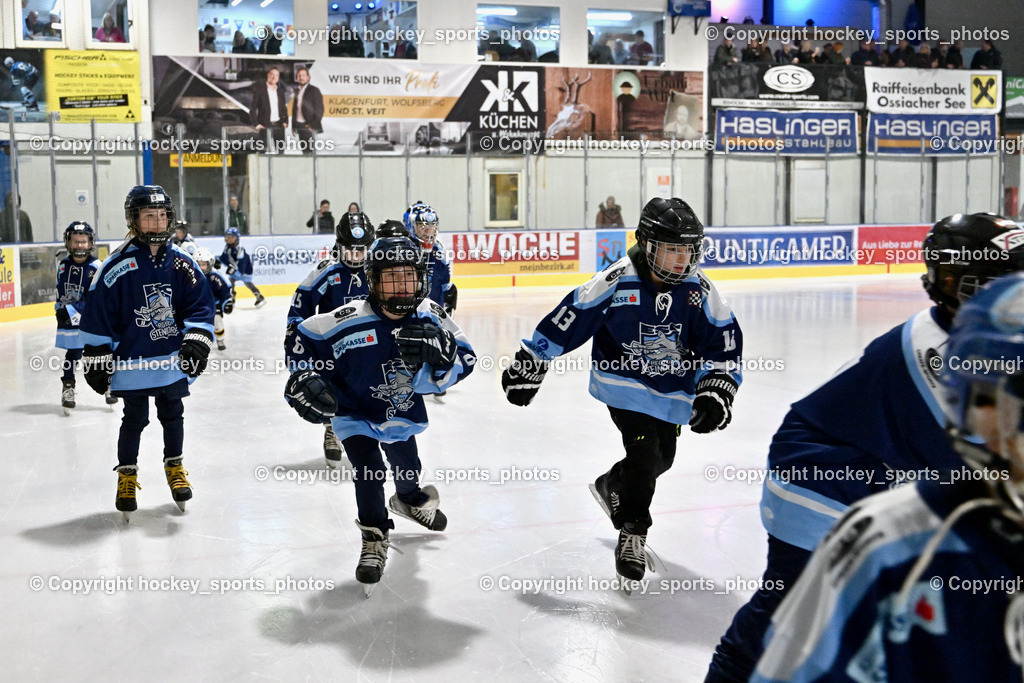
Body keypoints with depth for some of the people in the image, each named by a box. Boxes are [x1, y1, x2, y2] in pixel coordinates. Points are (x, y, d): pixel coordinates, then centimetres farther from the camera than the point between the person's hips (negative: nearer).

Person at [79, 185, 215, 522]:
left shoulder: (181, 263, 0)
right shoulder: (117, 266, -9)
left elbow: (200, 303, 5)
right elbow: (98, 315, -5)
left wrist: (197, 342, -6)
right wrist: (97, 359, -4)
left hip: (173, 359, 3)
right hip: (132, 361, -3)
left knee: (173, 415, 14)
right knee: (134, 419, 6)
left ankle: (174, 467, 33)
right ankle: (127, 476, 23)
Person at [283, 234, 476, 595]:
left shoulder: (430, 318, -20)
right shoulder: (350, 321, -30)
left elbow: (465, 361, -20)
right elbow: (304, 338, -17)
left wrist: (441, 352, -41)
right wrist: (303, 380, -26)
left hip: (404, 413, 4)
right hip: (355, 413, -4)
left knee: (408, 467, 24)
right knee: (368, 473, -18)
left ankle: (410, 501, 59)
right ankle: (374, 538, 6)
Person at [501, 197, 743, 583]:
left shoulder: (699, 290, -12)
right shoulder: (617, 281, -22)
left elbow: (723, 342, -6)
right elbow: (567, 320, -15)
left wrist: (715, 393, -17)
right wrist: (529, 365, -10)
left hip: (674, 391, 5)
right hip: (624, 383, -5)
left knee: (661, 460, 16)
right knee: (644, 453, -16)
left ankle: (611, 487, 47)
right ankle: (632, 535, 5)